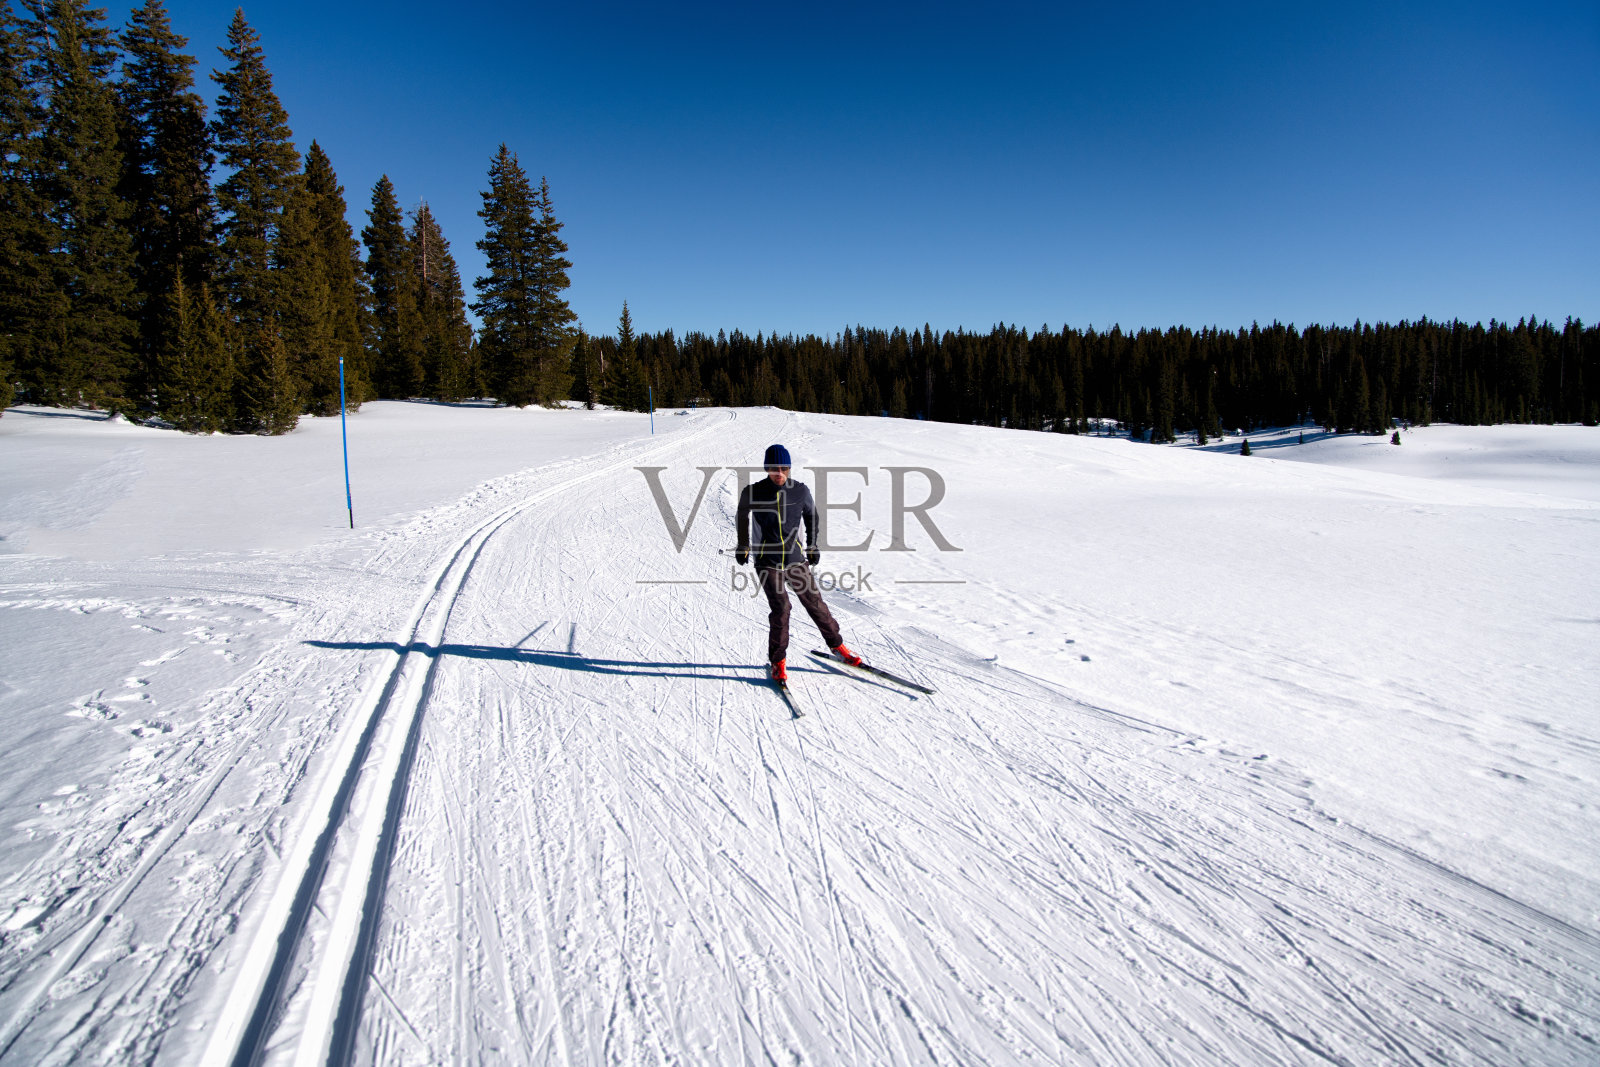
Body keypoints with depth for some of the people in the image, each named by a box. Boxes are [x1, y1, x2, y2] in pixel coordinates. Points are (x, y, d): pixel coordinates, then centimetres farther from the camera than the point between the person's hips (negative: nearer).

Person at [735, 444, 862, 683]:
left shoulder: (800, 491, -4)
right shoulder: (753, 492, -8)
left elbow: (811, 515, 16)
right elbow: (742, 515, 12)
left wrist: (812, 546, 17)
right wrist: (743, 545, 19)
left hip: (796, 559, 2)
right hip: (767, 562, -2)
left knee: (815, 603, 7)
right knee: (780, 608, -13)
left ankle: (837, 645, 27)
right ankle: (777, 661, 2)